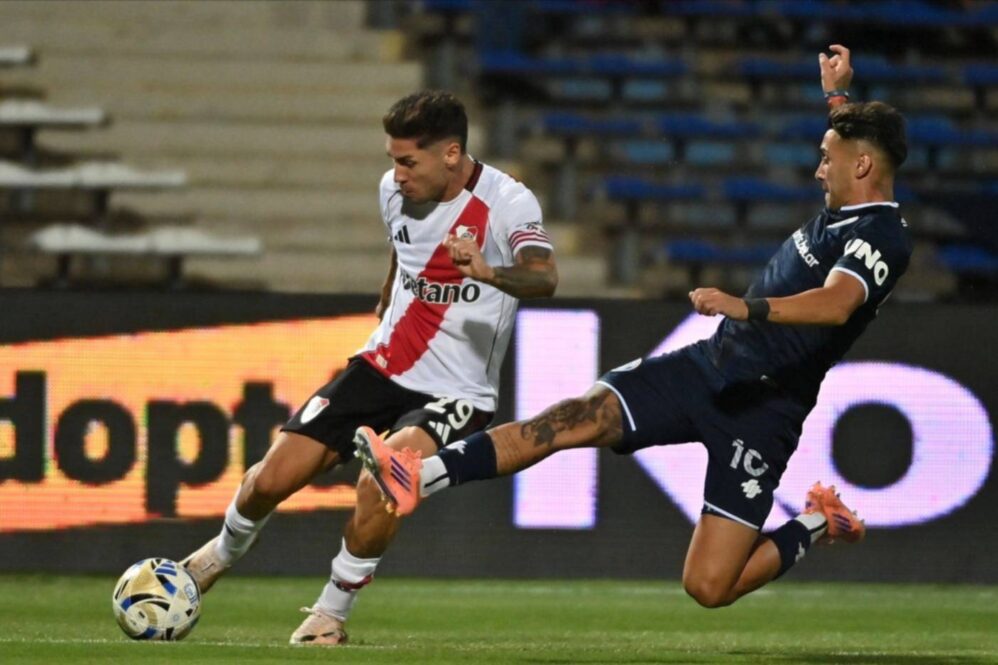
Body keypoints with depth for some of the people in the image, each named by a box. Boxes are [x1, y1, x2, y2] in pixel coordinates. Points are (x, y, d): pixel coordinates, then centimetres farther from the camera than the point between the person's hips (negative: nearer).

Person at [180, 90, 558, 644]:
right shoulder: (394, 190, 1)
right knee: (274, 477, -3)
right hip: (384, 366, 5)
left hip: (456, 393, -5)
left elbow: (544, 279, -37)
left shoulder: (507, 203, -18)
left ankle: (332, 612, -8)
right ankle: (225, 552, 32)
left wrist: (489, 272, -57)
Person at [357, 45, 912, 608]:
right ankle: (421, 478, -16)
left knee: (710, 587, -11)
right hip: (707, 366, 8)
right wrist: (838, 97, 41)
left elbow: (835, 303, -39)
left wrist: (749, 307, -50)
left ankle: (819, 526, 14)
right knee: (574, 420, -10)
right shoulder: (846, 211, 11)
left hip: (760, 412, -8)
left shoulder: (882, 239, -18)